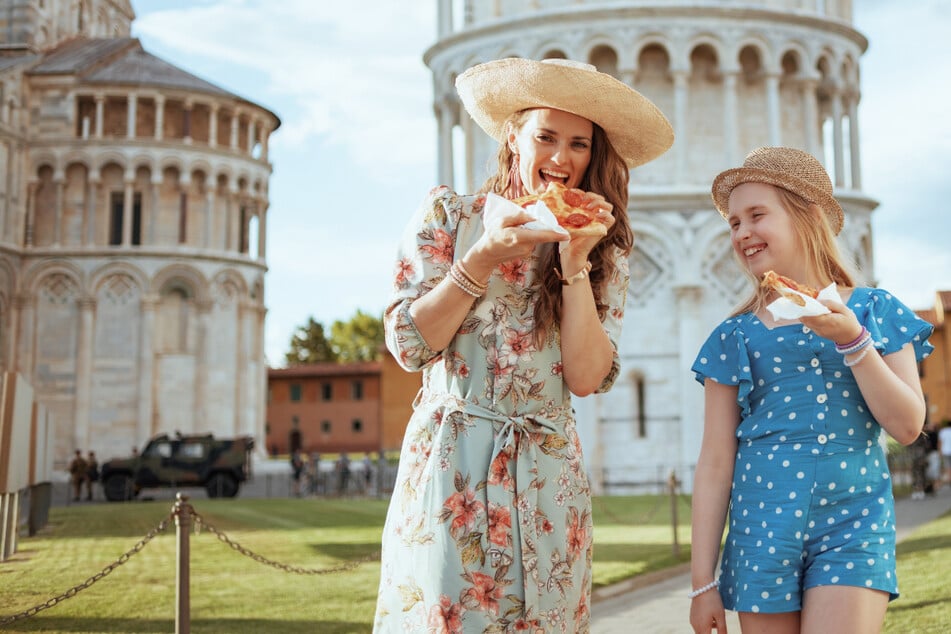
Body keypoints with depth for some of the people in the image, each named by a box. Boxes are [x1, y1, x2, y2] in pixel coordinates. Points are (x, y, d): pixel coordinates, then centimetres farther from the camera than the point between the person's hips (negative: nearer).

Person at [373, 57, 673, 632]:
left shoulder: (606, 254, 6)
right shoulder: (448, 214, 2)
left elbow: (587, 378, -5)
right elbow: (408, 344, -5)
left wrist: (575, 262, -11)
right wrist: (485, 257, -14)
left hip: (547, 478, 2)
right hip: (447, 462, -2)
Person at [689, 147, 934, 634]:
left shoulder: (876, 312, 5)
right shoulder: (734, 337, 4)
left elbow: (907, 426, -2)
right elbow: (715, 464, 3)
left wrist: (851, 340, -13)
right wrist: (702, 582, 2)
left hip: (854, 522, -1)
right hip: (762, 525, 1)